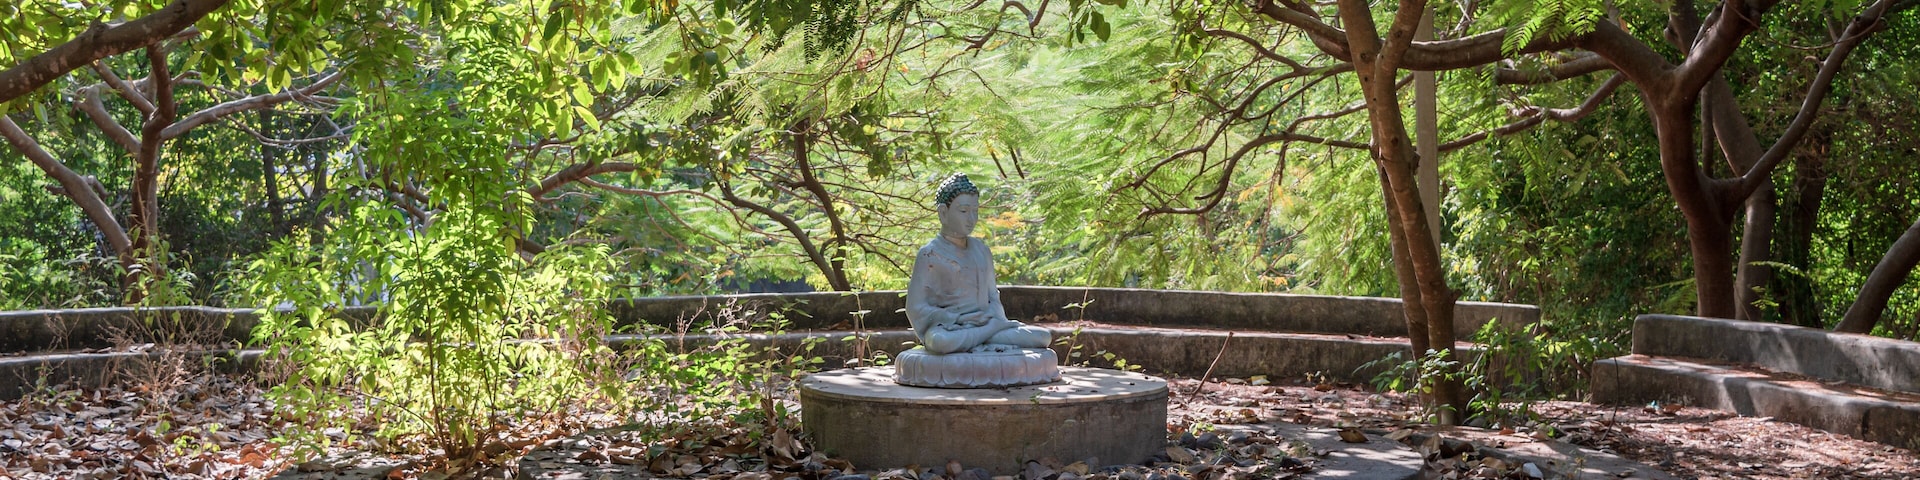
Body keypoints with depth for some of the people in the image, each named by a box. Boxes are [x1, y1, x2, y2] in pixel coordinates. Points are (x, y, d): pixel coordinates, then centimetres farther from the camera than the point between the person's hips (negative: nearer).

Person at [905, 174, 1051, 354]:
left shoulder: (981, 250, 15)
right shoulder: (930, 255, -3)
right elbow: (916, 308, -7)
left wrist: (993, 316, 0)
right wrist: (959, 318, -16)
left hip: (984, 324, 5)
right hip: (948, 329, -5)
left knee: (1043, 336, -12)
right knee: (939, 341, -42)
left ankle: (980, 343, -20)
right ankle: (996, 327, -21)